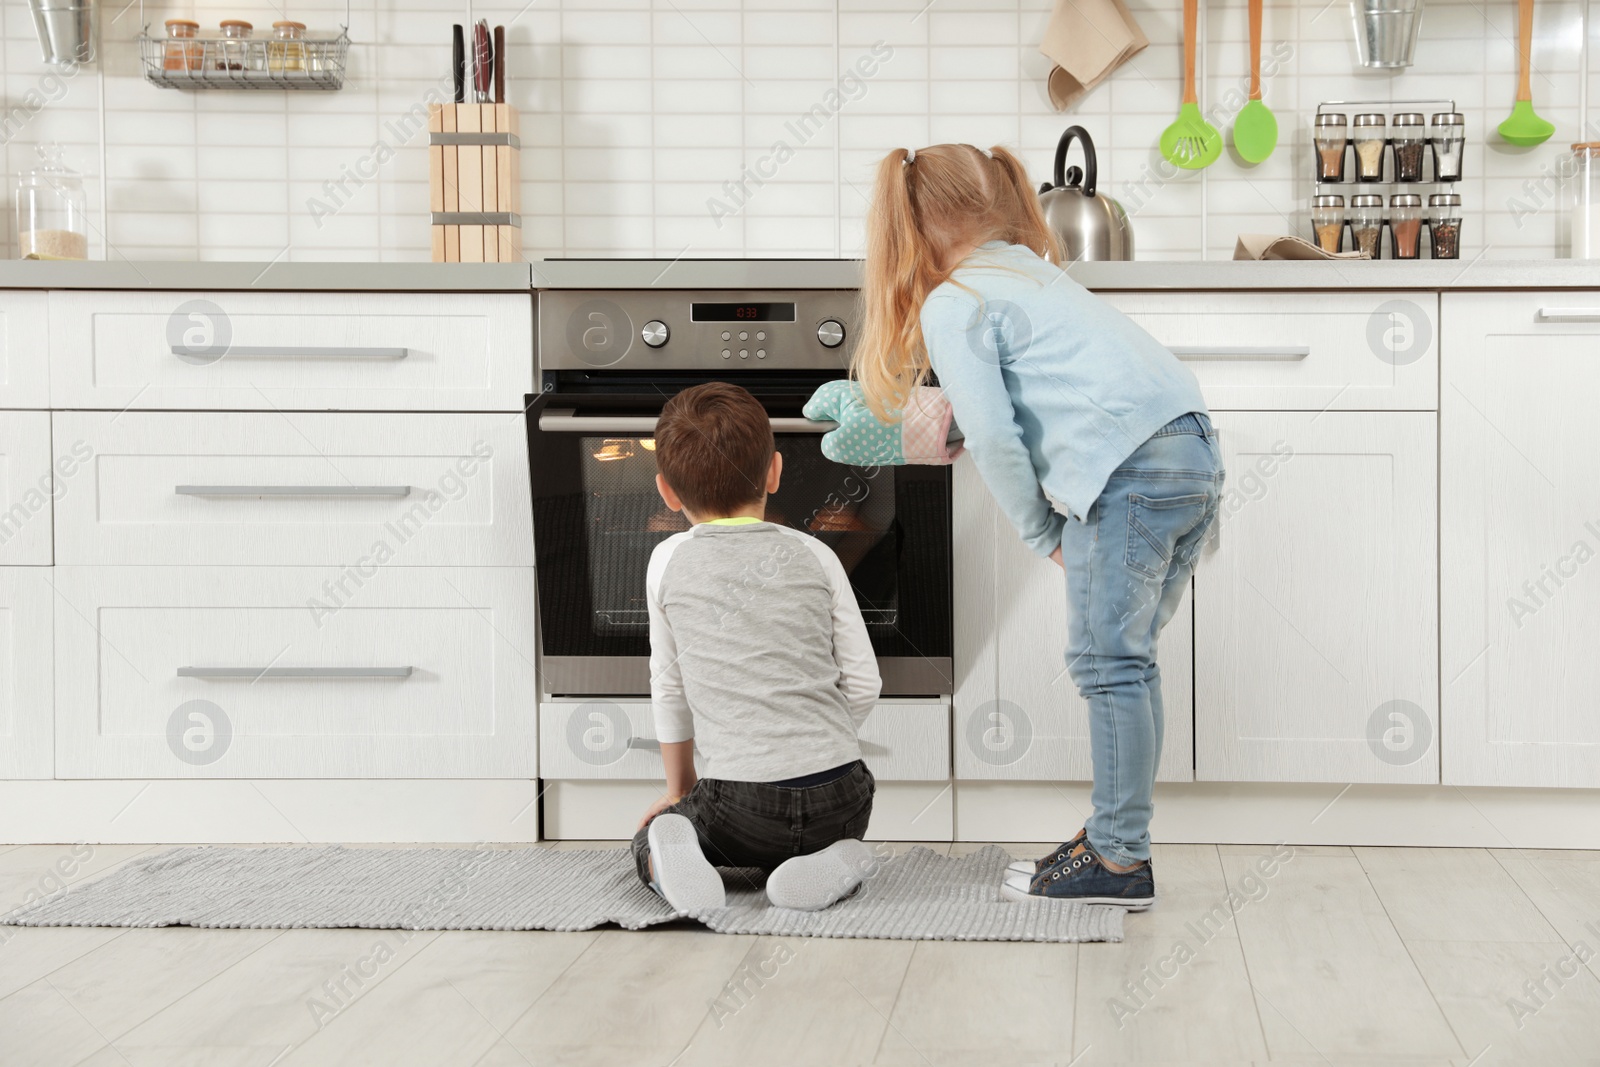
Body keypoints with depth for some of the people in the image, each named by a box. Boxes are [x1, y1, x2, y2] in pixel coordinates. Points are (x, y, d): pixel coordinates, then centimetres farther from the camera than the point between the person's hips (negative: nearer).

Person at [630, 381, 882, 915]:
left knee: (649, 841, 24)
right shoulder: (814, 556, 6)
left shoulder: (669, 562, 4)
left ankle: (674, 852, -10)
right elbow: (863, 684, 6)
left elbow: (669, 686, 13)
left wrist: (680, 786, 26)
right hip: (840, 799, 2)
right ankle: (832, 863, 1)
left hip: (743, 805, -2)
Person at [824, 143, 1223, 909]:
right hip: (1194, 451, 9)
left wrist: (1041, 534, 6)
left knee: (1108, 663, -4)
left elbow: (993, 438, -7)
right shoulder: (1032, 272, 29)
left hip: (1129, 469, -9)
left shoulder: (951, 305, 1)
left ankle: (1120, 861, -2)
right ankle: (1114, 833, 20)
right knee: (1125, 658, 14)